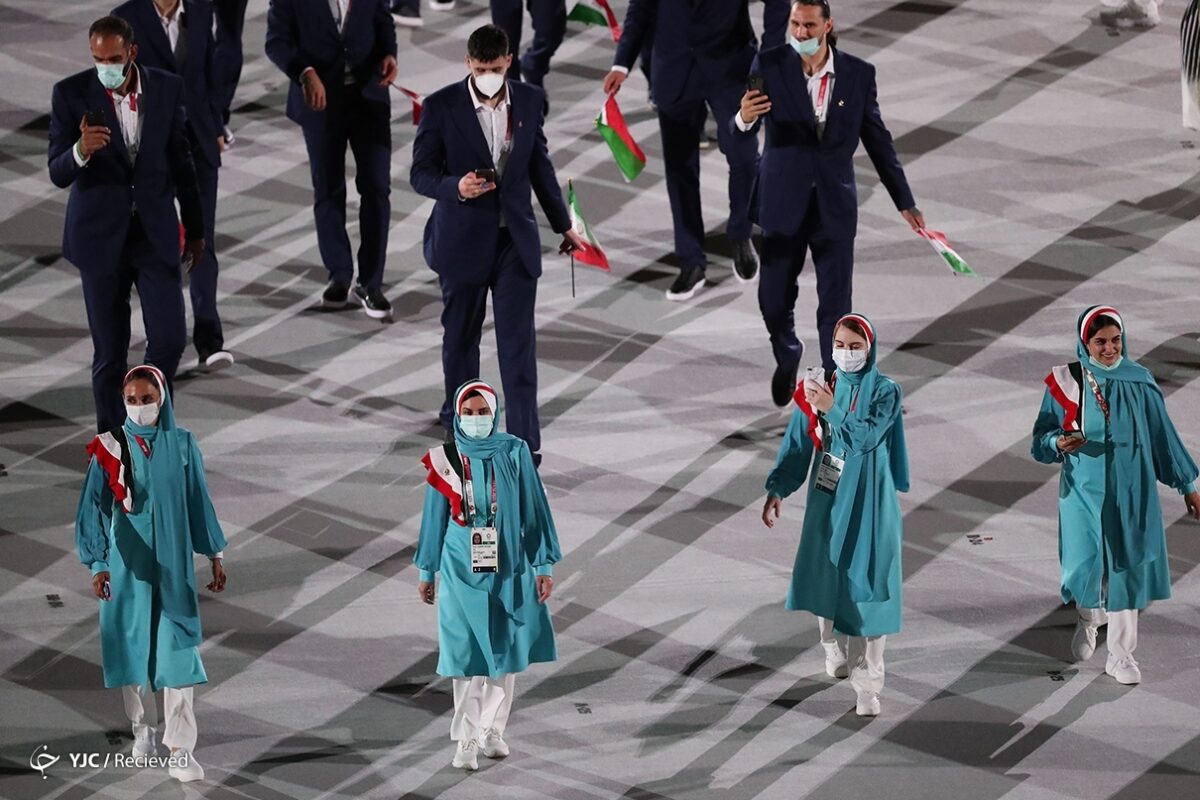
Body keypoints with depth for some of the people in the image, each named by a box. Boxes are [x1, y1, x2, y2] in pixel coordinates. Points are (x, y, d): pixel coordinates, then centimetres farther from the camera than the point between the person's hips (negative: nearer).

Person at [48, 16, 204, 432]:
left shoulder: (167, 88, -3)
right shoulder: (71, 93, -10)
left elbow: (181, 160, 8)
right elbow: (58, 174, -11)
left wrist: (195, 228, 14)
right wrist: (82, 150, -33)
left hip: (156, 230, 2)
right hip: (100, 234, -2)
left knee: (170, 338, -5)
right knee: (109, 351, 3)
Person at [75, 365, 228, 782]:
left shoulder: (182, 444, -2)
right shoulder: (110, 449, -8)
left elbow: (198, 502, 6)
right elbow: (94, 507, -11)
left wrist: (215, 555, 9)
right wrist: (97, 563, -21)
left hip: (173, 564, 0)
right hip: (128, 564, 0)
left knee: (177, 651, -6)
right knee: (132, 645, 10)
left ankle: (181, 749, -6)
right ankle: (143, 728, 31)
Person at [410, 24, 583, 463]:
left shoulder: (529, 100, 0)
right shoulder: (441, 107, -10)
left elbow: (540, 165, 11)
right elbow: (420, 172, -7)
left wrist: (563, 225, 17)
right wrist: (456, 187, -28)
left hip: (515, 238, 1)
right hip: (463, 240, -1)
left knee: (519, 340, -6)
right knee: (460, 334, 15)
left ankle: (525, 440, -7)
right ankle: (458, 420, 37)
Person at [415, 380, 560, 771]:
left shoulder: (514, 454, -5)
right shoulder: (445, 460, -4)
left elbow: (534, 511, 0)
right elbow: (435, 518, 5)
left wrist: (545, 564, -1)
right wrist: (427, 571, 11)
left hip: (508, 571, 1)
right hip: (462, 572, -1)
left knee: (505, 653, 9)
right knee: (466, 657, -3)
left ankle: (493, 730, 23)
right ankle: (467, 741, 3)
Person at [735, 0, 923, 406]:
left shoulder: (858, 74, -5)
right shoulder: (769, 66, -9)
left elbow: (877, 140, 4)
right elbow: (741, 130, -13)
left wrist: (904, 201, 7)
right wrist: (744, 118, -39)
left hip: (835, 205, 0)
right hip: (784, 203, 0)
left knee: (835, 305, -1)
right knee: (773, 299, 8)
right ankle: (787, 358, 40)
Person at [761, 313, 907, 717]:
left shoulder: (885, 391, -8)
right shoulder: (820, 386, 2)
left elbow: (865, 436, -22)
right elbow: (799, 442, 3)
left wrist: (831, 409, -36)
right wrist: (777, 490, -4)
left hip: (867, 502, -4)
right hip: (827, 499, 4)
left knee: (862, 587, -8)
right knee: (825, 578, 12)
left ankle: (867, 684, -9)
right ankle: (836, 653, 35)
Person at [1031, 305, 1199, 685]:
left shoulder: (1139, 382, -1)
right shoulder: (1065, 383, -6)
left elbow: (1163, 435, 6)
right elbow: (1040, 441, -1)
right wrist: (1059, 443, -24)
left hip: (1130, 491, 1)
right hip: (1085, 490, -1)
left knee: (1125, 568, 0)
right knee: (1087, 565, -3)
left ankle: (1120, 654, 10)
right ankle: (1088, 618, 31)